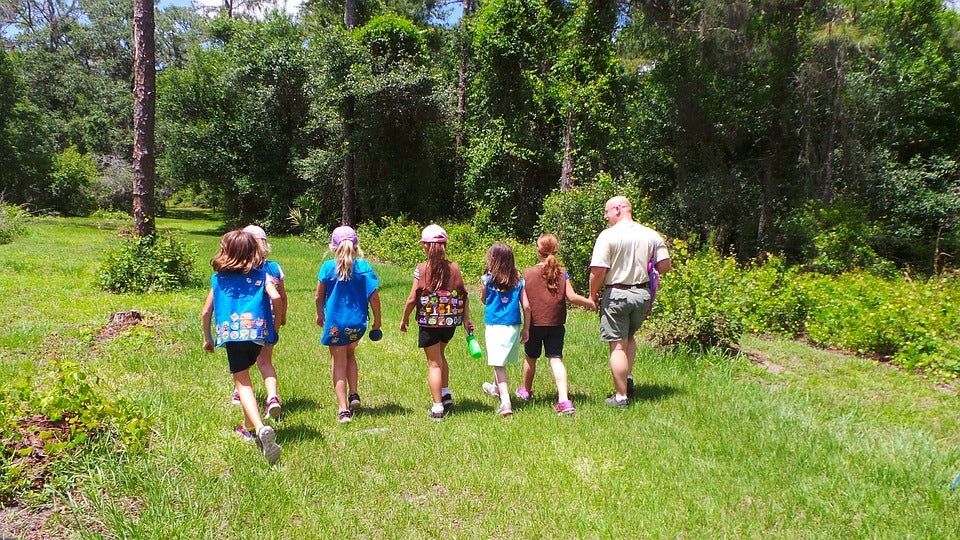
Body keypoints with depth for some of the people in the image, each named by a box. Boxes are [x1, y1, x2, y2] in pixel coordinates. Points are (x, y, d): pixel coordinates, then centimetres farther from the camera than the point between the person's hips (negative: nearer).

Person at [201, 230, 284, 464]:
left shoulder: (219, 278, 12)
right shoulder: (260, 274, 9)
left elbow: (206, 312, 14)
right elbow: (276, 297, -8)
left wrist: (207, 338, 28)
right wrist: (278, 320, 10)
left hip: (232, 333, -2)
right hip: (257, 331, 2)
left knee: (242, 382, -3)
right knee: (245, 376, 24)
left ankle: (261, 428, -26)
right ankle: (249, 426, 32)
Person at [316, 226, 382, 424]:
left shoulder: (328, 267, -7)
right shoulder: (363, 266, -6)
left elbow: (319, 297, 0)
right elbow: (374, 296, -7)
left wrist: (320, 315, 19)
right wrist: (377, 320, 7)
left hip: (335, 322, -2)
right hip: (357, 322, 2)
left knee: (338, 363, 8)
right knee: (350, 354, 28)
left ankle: (343, 409, 6)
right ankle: (353, 394, 18)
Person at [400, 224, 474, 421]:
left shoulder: (421, 269, -11)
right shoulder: (454, 268, -2)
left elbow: (412, 298, -9)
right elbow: (464, 296, -1)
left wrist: (404, 318, 6)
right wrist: (466, 319, 9)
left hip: (429, 323, -4)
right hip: (450, 322, 4)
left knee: (434, 363, 5)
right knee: (440, 356, 27)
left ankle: (438, 408, 4)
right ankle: (446, 395, 27)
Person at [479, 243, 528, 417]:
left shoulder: (488, 279, -8)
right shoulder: (518, 280, 0)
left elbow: (483, 300, 9)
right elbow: (526, 306, -1)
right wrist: (526, 329, 7)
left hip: (494, 325, -4)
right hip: (514, 326, 4)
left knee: (499, 364, -4)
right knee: (501, 361, 24)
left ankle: (505, 401, -16)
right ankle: (496, 388, 47)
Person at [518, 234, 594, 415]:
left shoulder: (528, 273, -6)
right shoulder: (562, 273, -3)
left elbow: (525, 304, -10)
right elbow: (571, 297, -11)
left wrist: (526, 327, -5)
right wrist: (590, 303, 5)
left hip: (534, 324, -1)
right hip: (556, 324, 1)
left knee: (530, 357, 18)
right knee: (556, 359, 0)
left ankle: (526, 391, 39)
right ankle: (563, 399, -14)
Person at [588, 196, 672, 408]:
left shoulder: (608, 235, -12)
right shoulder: (651, 235, 3)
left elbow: (598, 271, -18)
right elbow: (665, 266, 3)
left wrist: (593, 295, -3)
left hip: (616, 294, -5)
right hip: (643, 294, 5)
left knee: (618, 345, 2)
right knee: (629, 336, 27)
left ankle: (621, 396, 7)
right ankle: (628, 379, 24)